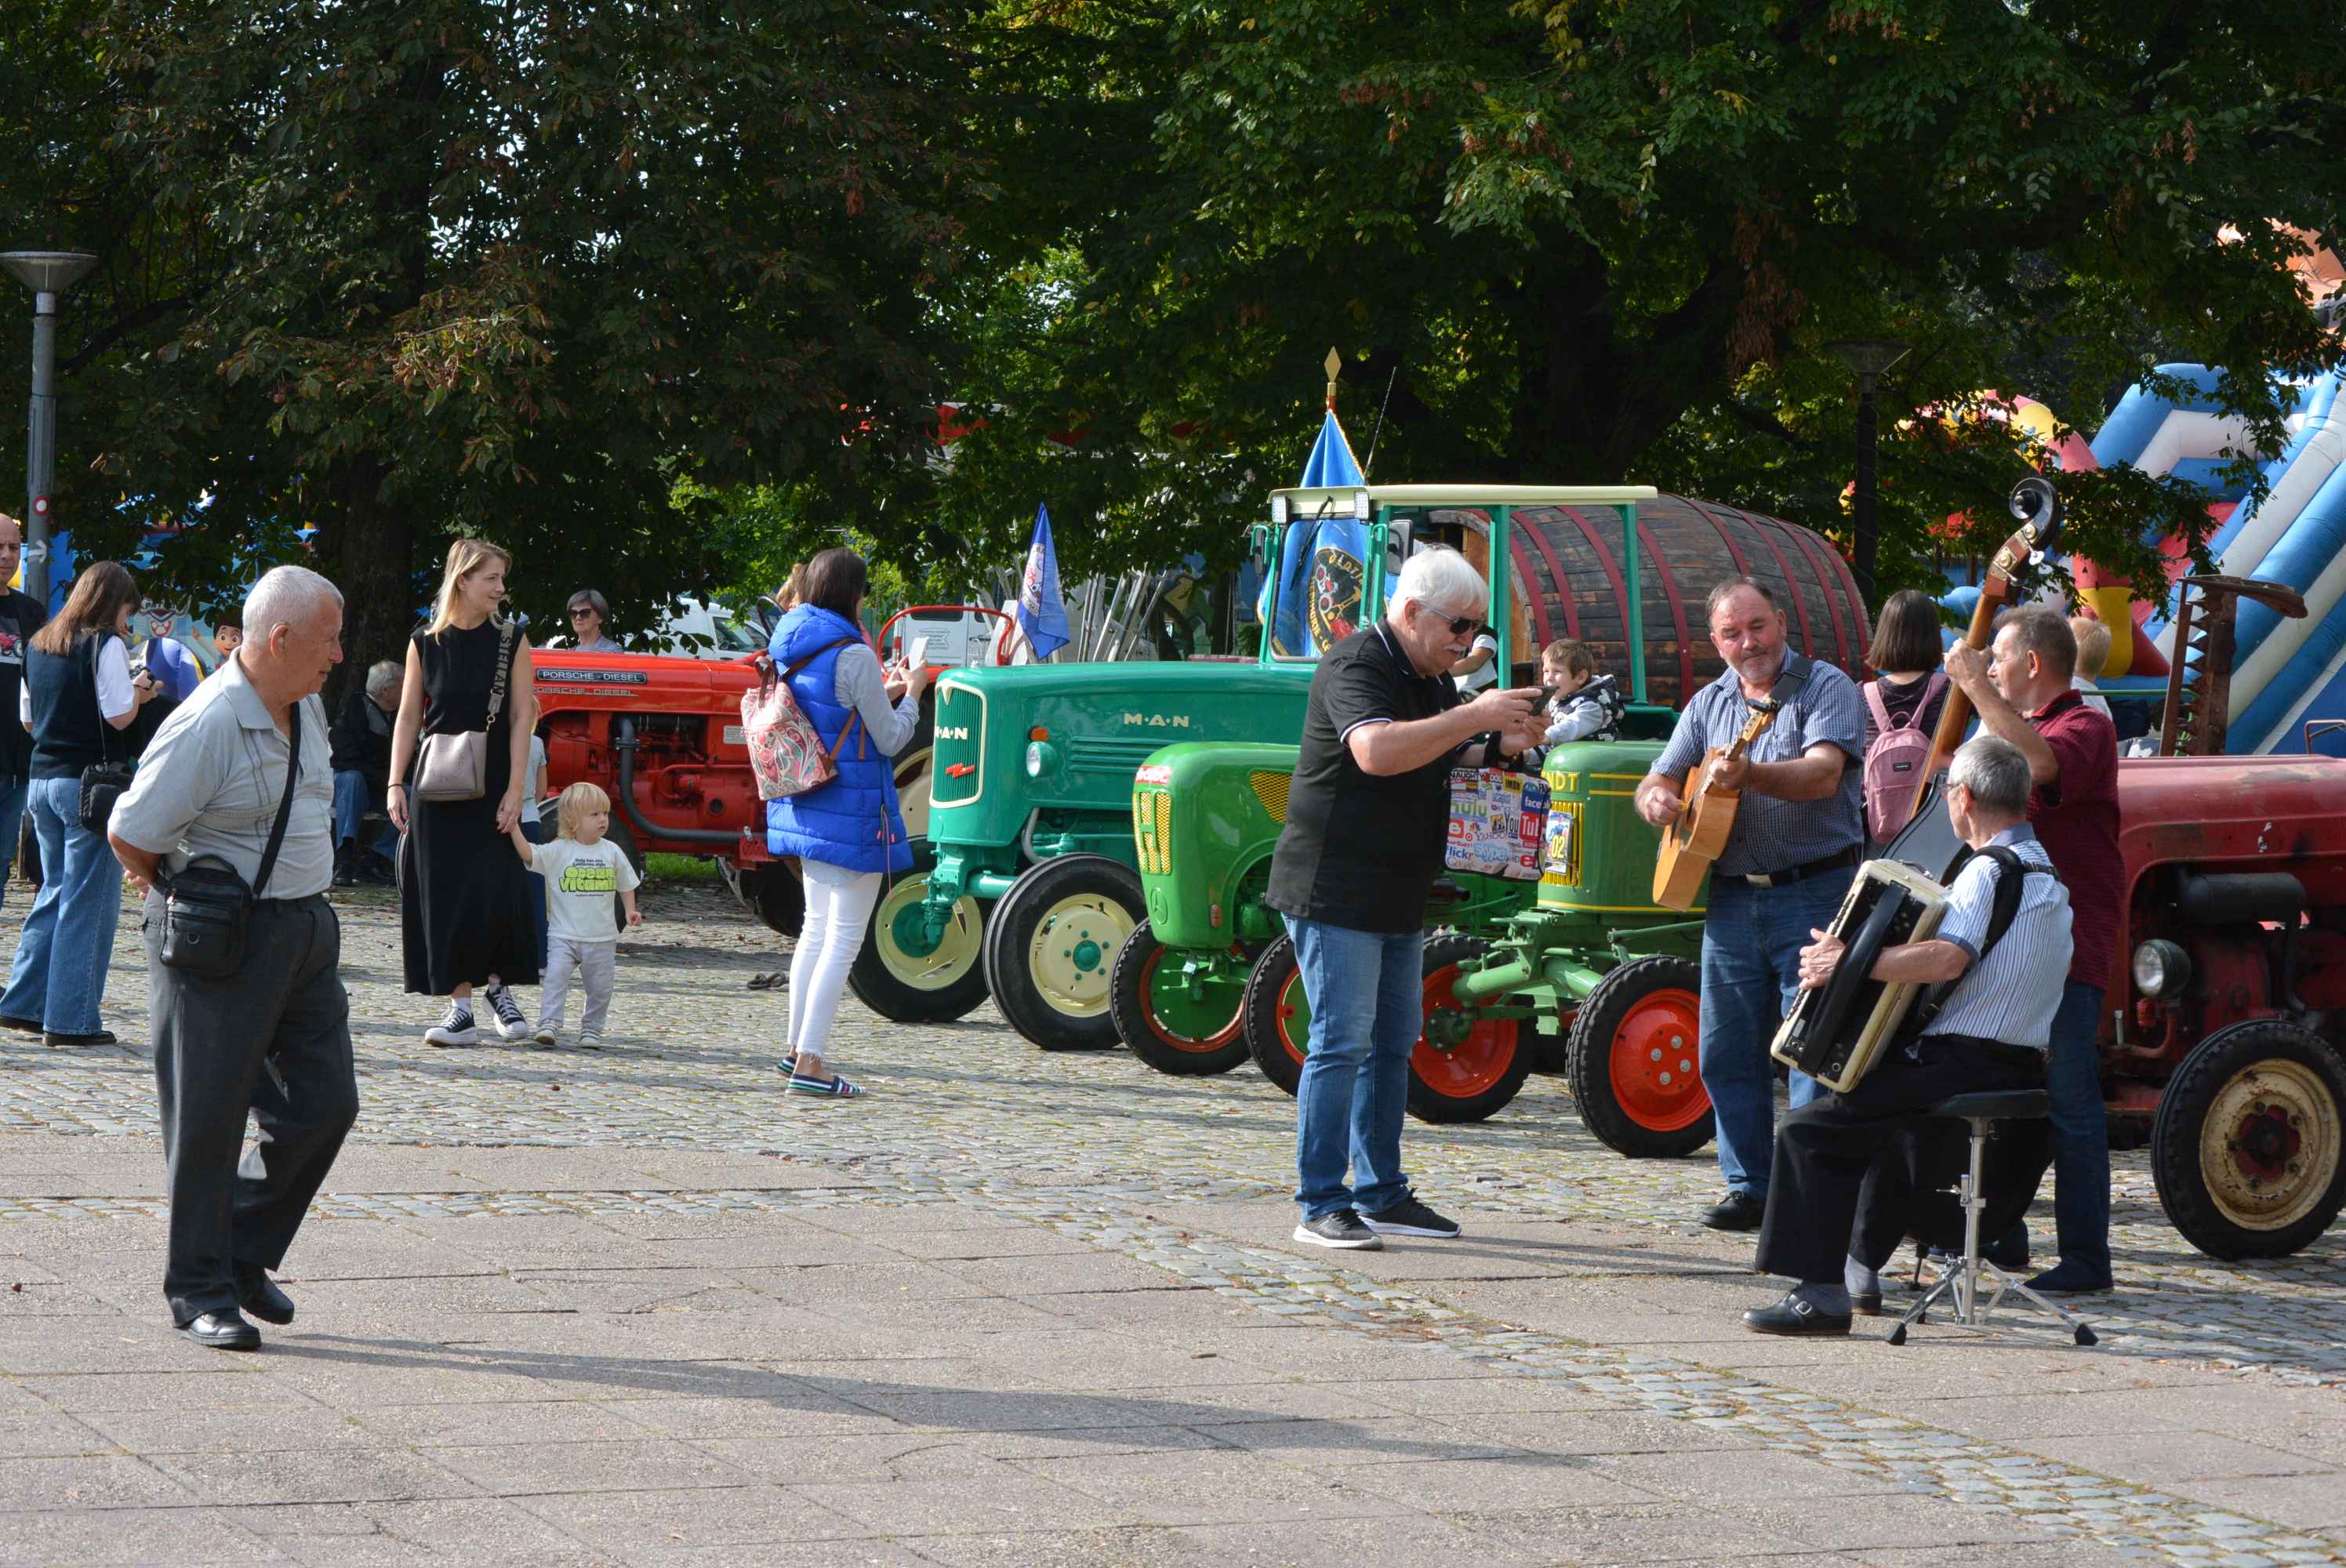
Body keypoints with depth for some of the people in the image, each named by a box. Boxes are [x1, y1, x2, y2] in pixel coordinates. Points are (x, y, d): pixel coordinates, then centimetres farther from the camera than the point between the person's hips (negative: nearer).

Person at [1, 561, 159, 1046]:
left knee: (55, 891, 18)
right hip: (91, 782, -8)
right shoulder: (105, 644, -10)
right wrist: (138, 692, 4)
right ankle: (71, 1020, -2)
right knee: (90, 902, -2)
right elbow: (119, 715, -15)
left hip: (42, 781, 8)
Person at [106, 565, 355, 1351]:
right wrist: (182, 894, 1)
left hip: (306, 928, 8)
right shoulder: (206, 725, -20)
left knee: (323, 1103, 7)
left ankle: (245, 1255, 23)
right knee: (209, 1116, 0)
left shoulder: (306, 706, 8)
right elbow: (130, 834, -16)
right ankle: (199, 1287, 10)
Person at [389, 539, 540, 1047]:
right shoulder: (425, 644, 3)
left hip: (491, 786, -1)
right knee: (444, 895, 0)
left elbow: (521, 718, -2)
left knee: (495, 891, -9)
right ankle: (460, 1006, 3)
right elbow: (408, 718, 6)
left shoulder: (511, 640, 0)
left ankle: (498, 987, 11)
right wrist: (396, 785, -1)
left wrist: (514, 790, -9)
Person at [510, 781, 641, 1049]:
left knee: (600, 987, 7)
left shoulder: (612, 852, 4)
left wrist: (631, 910, 4)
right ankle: (549, 1024, -18)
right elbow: (528, 854, -16)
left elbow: (626, 884, 16)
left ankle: (591, 1030, 20)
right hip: (564, 935, -3)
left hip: (602, 938, 3)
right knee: (556, 977, -18)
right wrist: (514, 828, -27)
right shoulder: (558, 851, -5)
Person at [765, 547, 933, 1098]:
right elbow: (890, 739, -11)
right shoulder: (853, 656, -17)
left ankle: (797, 1045, 25)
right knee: (844, 938, -4)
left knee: (818, 925, 20)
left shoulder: (791, 652, 7)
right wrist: (911, 693, 5)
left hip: (806, 805, 8)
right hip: (851, 811, -8)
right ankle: (810, 1062, -7)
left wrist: (883, 695, 22)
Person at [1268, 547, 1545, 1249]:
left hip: (1398, 897, 10)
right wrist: (1476, 715, -31)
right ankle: (1321, 1206, -7)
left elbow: (1441, 757, 24)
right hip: (1336, 892, -10)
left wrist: (1506, 742, 3)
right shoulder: (1356, 666, -16)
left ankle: (1381, 1195, 20)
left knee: (1393, 1043, 12)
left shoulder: (1432, 677, 14)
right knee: (1341, 1042, -10)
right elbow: (1376, 751, -34)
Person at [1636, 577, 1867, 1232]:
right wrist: (1657, 799, -11)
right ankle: (1750, 1188, 14)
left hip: (1814, 890, -6)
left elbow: (1824, 774, -20)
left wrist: (1752, 775, -37)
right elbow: (1658, 783, 14)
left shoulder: (1827, 688, -3)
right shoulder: (1710, 703, 15)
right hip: (1733, 895, 6)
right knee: (1728, 1050, 6)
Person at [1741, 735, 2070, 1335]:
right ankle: (1861, 1269, 32)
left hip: (1964, 1069, -10)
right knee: (1880, 1112, 34)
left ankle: (1820, 1293, -13)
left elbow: (1949, 958, -30)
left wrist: (1847, 962, -23)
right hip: (2020, 1074, 10)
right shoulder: (2045, 873, 17)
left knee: (1811, 1129, -8)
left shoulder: (1988, 870, -13)